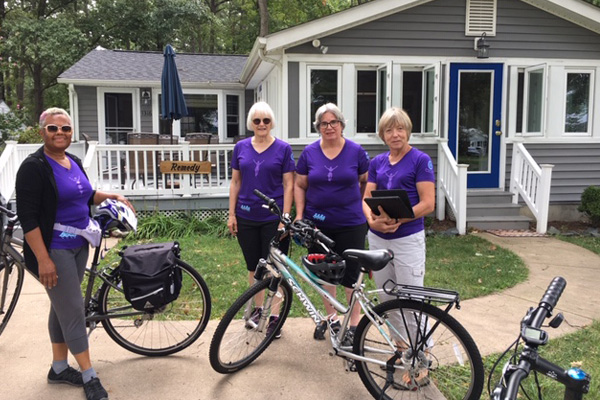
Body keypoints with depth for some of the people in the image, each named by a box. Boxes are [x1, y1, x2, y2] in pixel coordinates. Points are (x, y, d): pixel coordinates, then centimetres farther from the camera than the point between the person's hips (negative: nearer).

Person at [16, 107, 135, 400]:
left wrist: (111, 196, 8)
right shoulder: (34, 167, -14)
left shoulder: (74, 162, 8)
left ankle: (59, 368, 30)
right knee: (73, 311, -3)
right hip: (54, 250, -7)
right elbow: (27, 217, -18)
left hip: (78, 246, 8)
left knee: (63, 308, 16)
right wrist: (43, 259, -22)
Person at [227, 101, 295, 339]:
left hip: (273, 218, -3)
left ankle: (274, 316, 12)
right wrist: (231, 214, 5)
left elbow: (288, 185, -4)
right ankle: (258, 308, 30)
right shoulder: (241, 148, 6)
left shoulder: (283, 149, -2)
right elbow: (235, 182, 9)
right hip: (247, 218, 3)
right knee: (253, 266, 13)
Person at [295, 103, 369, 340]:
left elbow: (366, 182, 9)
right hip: (318, 224, 2)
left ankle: (354, 323, 18)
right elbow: (300, 186, 7)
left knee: (351, 274, 2)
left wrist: (361, 206, 4)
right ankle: (331, 317, 31)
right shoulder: (309, 153, 1)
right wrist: (299, 215, -2)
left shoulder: (356, 151, -2)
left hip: (350, 224, -2)